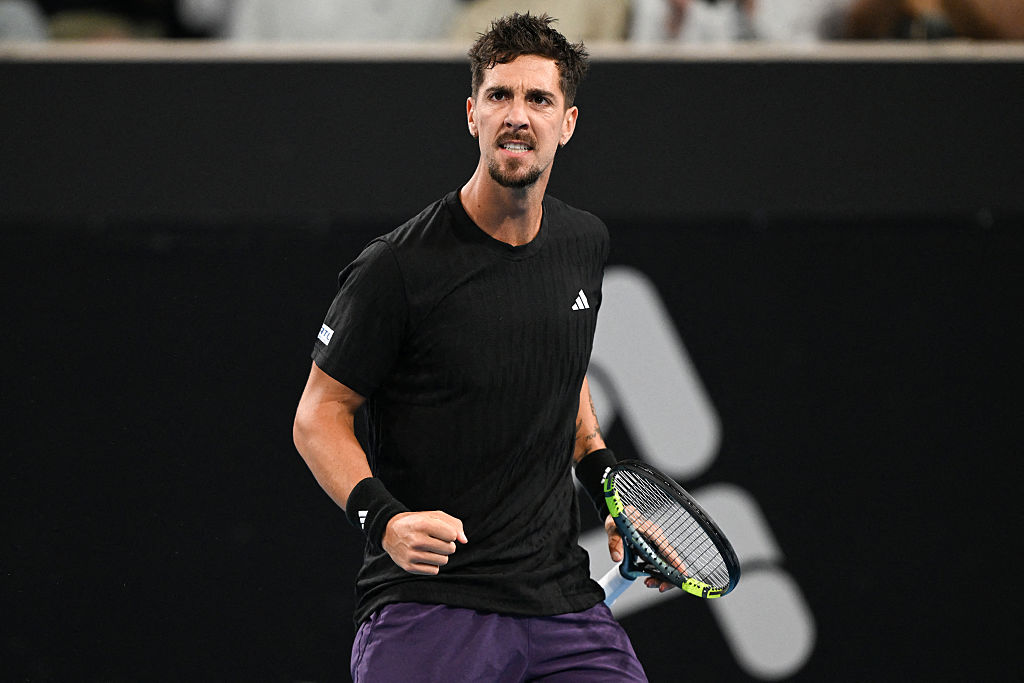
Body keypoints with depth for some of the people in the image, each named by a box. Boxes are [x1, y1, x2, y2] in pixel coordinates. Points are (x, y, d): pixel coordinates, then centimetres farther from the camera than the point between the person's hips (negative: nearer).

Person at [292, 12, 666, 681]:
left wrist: (607, 485, 16)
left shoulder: (585, 243, 7)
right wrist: (382, 518, -21)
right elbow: (319, 415, -6)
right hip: (427, 600, -5)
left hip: (562, 596, 5)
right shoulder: (400, 267, -12)